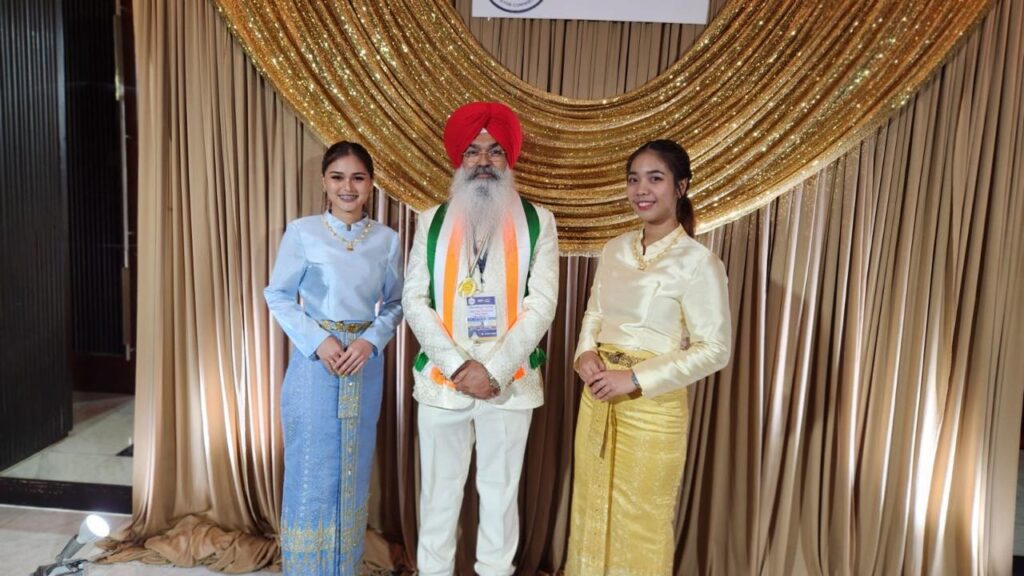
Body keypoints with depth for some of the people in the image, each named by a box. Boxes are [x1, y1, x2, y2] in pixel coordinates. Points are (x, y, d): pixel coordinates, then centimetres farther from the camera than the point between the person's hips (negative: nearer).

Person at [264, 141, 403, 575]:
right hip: (314, 360, -3)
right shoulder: (302, 232, -5)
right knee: (312, 469, 4)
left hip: (365, 364, 3)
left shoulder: (387, 239, 2)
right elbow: (278, 295, -1)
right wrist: (318, 340, -14)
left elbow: (394, 303, 8)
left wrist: (371, 340, -10)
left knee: (353, 469, 13)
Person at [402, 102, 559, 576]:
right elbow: (415, 302, -2)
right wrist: (459, 367, -13)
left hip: (510, 384, -1)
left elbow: (541, 305, -6)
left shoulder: (537, 222, 1)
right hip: (442, 381, 1)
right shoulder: (432, 221, 5)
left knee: (500, 493, 11)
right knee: (439, 492, 12)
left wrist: (494, 371, -14)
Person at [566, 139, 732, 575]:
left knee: (639, 522, 9)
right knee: (593, 510, 18)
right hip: (598, 398, 6)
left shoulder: (697, 261, -13)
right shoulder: (615, 250, 6)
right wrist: (585, 353, -5)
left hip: (652, 406, -6)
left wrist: (636, 378, -20)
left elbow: (714, 350, -15)